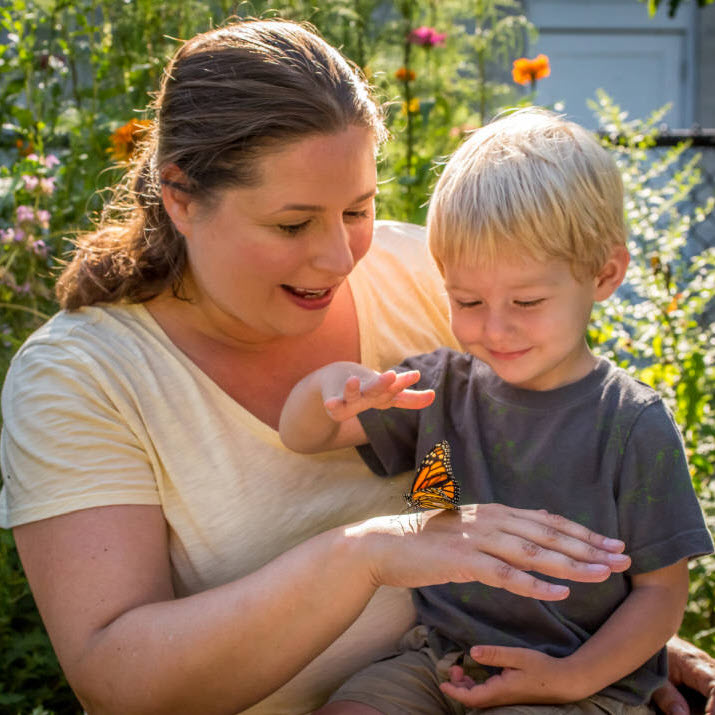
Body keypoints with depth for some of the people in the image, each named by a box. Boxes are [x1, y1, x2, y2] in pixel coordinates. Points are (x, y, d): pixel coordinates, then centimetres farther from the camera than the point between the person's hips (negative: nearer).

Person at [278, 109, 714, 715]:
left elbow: (661, 590, -3)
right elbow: (303, 436, 7)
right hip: (436, 661, 4)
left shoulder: (634, 426, -8)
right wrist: (329, 385, -15)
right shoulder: (440, 386, 4)